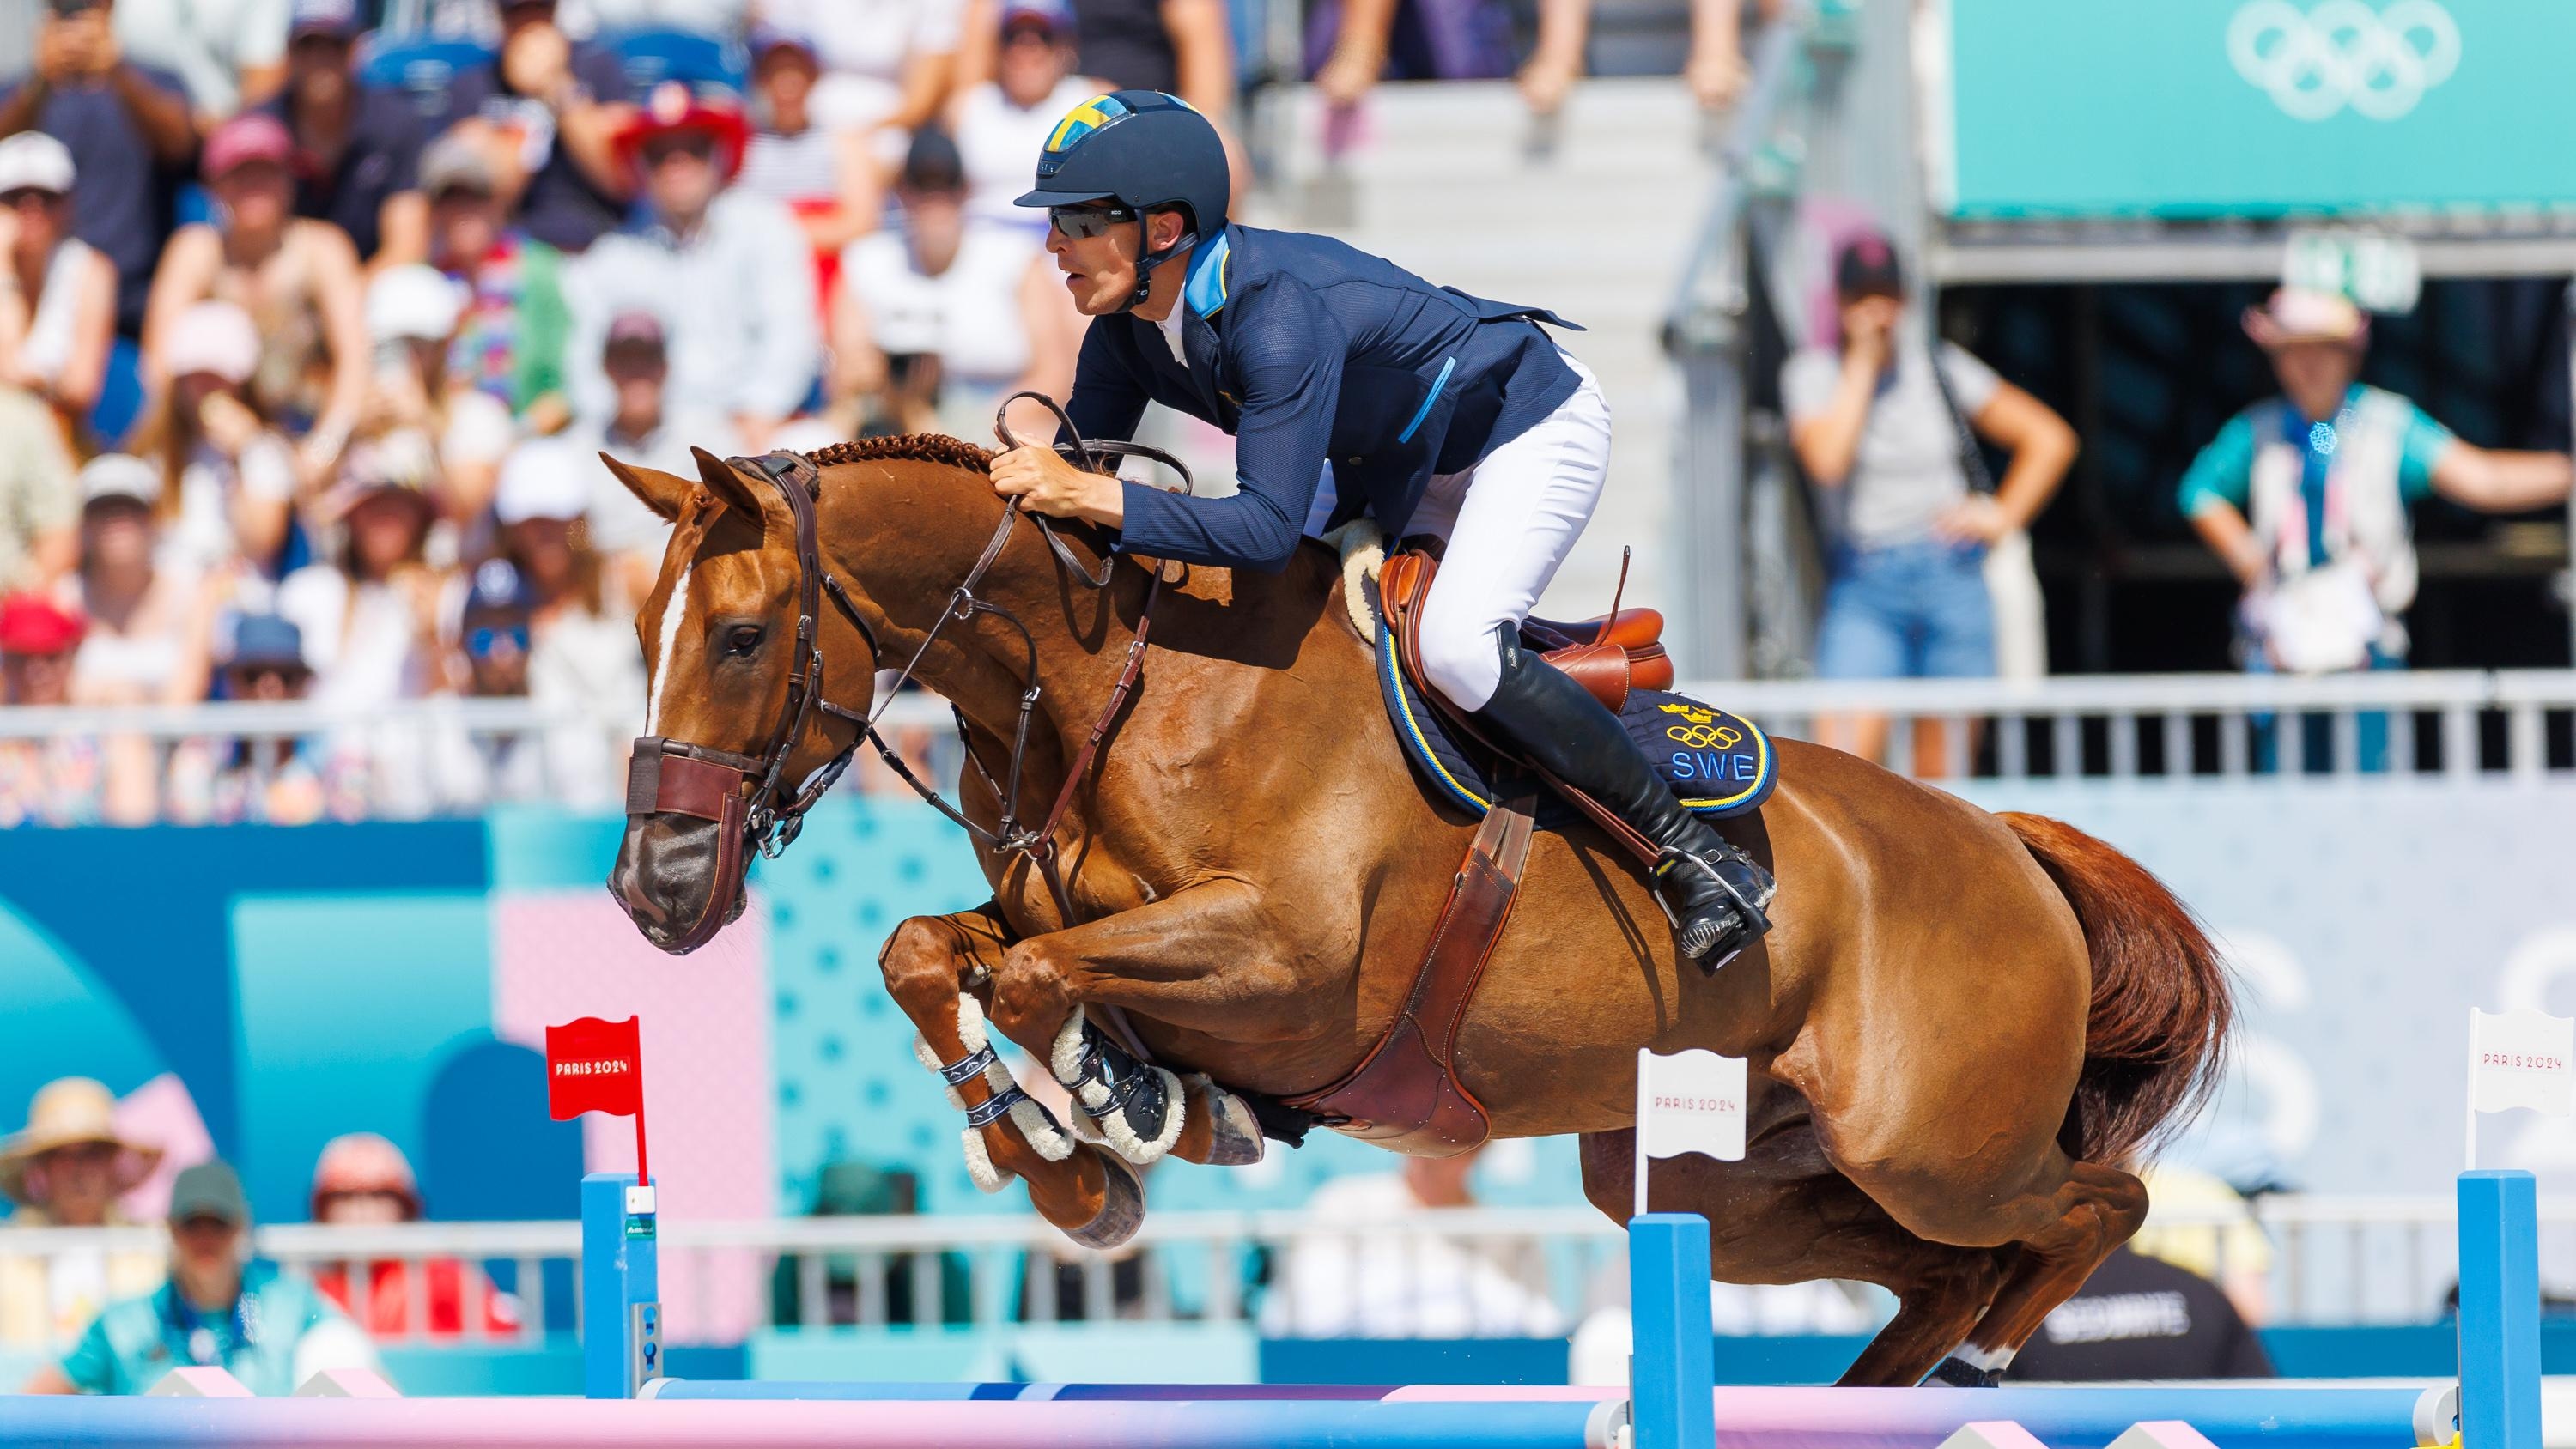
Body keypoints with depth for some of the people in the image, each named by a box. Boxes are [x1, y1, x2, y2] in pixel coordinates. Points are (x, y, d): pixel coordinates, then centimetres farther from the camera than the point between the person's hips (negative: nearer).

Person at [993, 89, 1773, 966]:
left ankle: (1692, 852, -16)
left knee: (1455, 649, -29)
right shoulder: (1126, 324, -12)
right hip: (1395, 459, 9)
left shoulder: (1279, 315, -38)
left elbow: (1270, 530, -45)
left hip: (1533, 424, -9)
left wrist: (1090, 497, -48)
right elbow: (1084, 462, -1)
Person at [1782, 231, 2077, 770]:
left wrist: (2002, 517, 4)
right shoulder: (1813, 373, 3)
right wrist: (1861, 363, -10)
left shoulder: (1942, 368, 7)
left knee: (1942, 772, 1)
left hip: (1951, 579, 1)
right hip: (1862, 584, -1)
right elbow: (1826, 460, -16)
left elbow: (2050, 439, 13)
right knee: (1841, 767, -18)